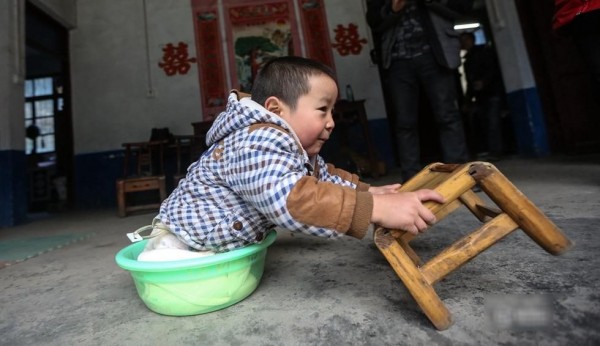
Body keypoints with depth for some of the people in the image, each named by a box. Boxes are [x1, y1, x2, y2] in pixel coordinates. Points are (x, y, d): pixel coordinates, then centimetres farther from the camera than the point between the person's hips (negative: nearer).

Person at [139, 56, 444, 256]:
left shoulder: (295, 148, -3)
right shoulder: (260, 144, -35)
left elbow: (323, 179, 7)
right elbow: (295, 202, -50)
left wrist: (366, 191, -3)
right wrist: (376, 208, -48)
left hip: (220, 236, 8)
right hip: (183, 243, -7)